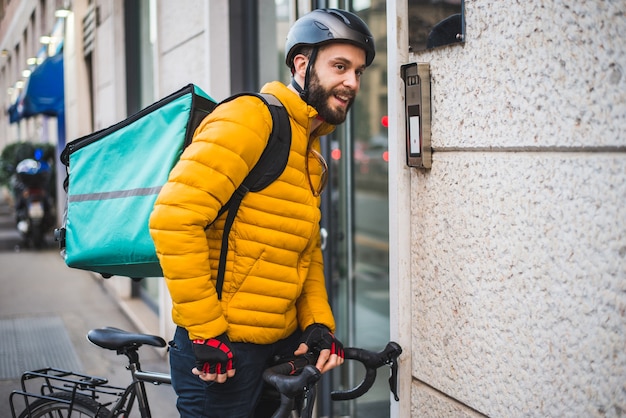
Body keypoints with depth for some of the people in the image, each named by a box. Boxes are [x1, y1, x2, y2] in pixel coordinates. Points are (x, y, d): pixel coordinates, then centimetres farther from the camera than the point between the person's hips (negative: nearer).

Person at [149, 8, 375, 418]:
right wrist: (205, 331, -21)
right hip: (221, 353, -9)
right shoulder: (252, 117, -15)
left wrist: (319, 322, 5)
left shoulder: (311, 151, 14)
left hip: (280, 347, 9)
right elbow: (174, 217, -24)